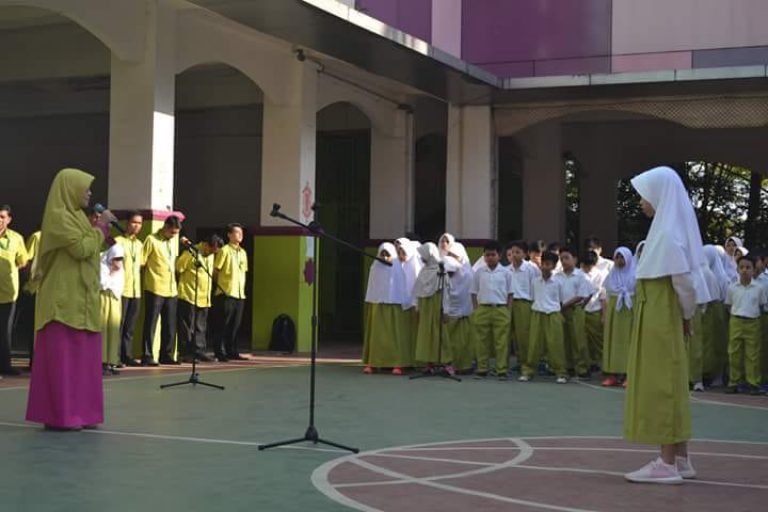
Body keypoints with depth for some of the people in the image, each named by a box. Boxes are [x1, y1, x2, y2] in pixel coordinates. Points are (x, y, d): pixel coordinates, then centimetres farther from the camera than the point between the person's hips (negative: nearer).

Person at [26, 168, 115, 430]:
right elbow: (81, 249, -20)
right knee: (63, 356, -7)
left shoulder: (75, 215, 17)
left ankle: (76, 412, 14)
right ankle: (60, 415, -4)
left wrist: (103, 229, 10)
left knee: (79, 356, 10)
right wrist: (100, 226, -9)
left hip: (80, 299, 10)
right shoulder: (59, 216, -12)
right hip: (64, 299, -10)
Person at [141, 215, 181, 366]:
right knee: (150, 324, -2)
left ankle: (166, 355, 18)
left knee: (170, 325, 9)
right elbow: (141, 263, -7)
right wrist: (149, 278, -6)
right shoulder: (152, 240, -7)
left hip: (171, 290, 7)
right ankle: (147, 357, 1)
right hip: (155, 290, -6)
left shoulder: (174, 241, 13)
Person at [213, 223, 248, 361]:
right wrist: (219, 286, 0)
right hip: (226, 293, -6)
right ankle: (220, 352, 2)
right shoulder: (224, 250, -5)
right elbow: (215, 271, -4)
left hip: (239, 294, 6)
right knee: (223, 324, -3)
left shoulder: (243, 252, 16)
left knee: (235, 325, 8)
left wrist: (242, 290, 12)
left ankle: (232, 351, 15)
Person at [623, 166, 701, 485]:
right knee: (668, 386, 13)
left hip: (660, 321, -10)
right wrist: (685, 317, 12)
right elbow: (681, 280, 14)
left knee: (661, 386, -5)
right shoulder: (665, 230, 12)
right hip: (658, 320, 10)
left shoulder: (667, 234, -17)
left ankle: (667, 465, 0)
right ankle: (680, 460, 20)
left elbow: (684, 282, -20)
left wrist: (687, 316, -6)